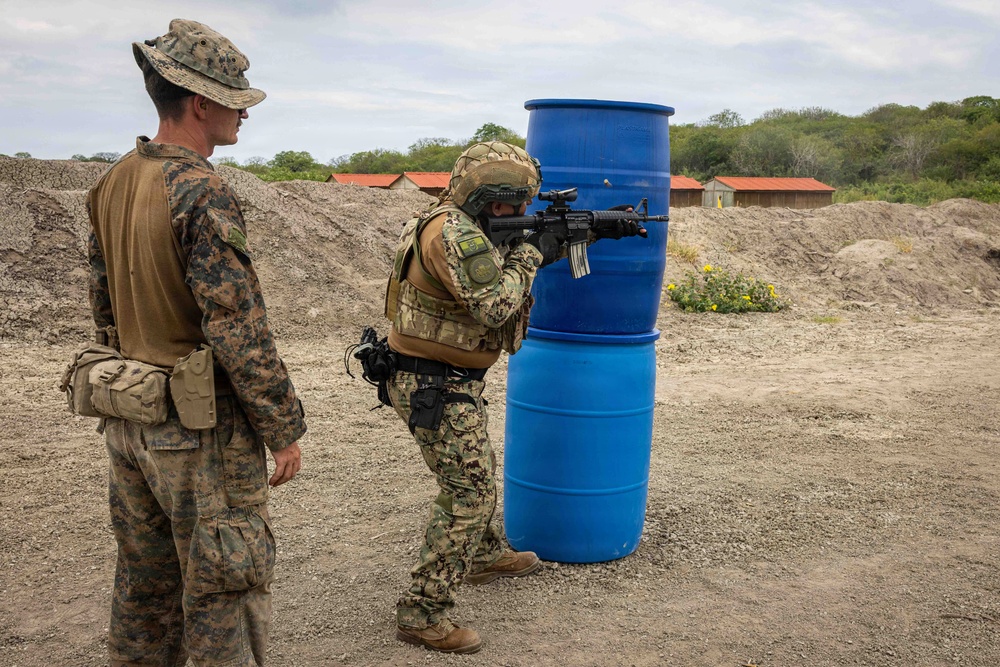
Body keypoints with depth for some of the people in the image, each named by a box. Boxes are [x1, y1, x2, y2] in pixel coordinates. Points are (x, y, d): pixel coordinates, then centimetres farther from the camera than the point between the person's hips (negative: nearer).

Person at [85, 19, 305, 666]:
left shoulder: (114, 183, 6)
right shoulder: (203, 193, -21)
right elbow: (239, 330, -22)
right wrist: (284, 430, -13)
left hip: (129, 419, 8)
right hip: (202, 427, -8)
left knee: (145, 582, 21)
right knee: (223, 590, 5)